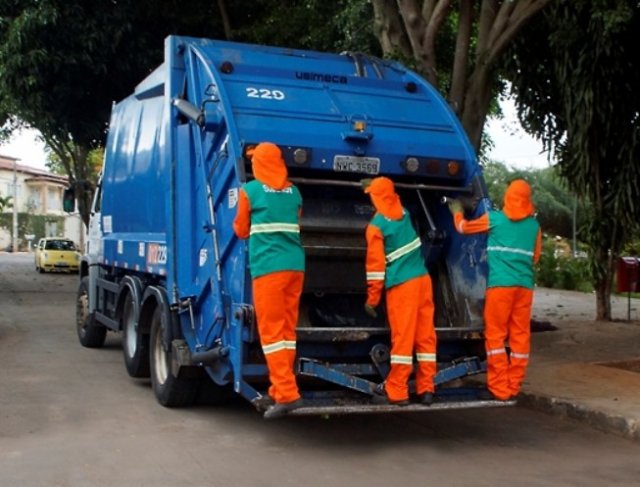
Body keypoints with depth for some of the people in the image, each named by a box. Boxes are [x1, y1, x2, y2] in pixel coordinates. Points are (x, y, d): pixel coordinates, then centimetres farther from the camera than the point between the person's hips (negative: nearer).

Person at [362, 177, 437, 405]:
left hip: (401, 285, -6)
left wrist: (372, 297, -4)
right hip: (423, 279, 6)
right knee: (425, 335, 6)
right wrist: (374, 185, 50)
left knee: (402, 337, -5)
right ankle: (426, 389, 10)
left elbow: (376, 264, -10)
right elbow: (392, 196, 37)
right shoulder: (402, 212, 10)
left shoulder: (376, 226, -7)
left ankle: (396, 391, 0)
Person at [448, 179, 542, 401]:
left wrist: (457, 212, 37)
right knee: (520, 336, 6)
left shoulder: (494, 218, 2)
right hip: (525, 285, 3)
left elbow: (464, 227, 17)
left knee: (495, 335, 1)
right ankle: (513, 387, 10)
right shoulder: (534, 225, 10)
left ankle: (499, 388, -1)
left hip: (500, 284, -3)